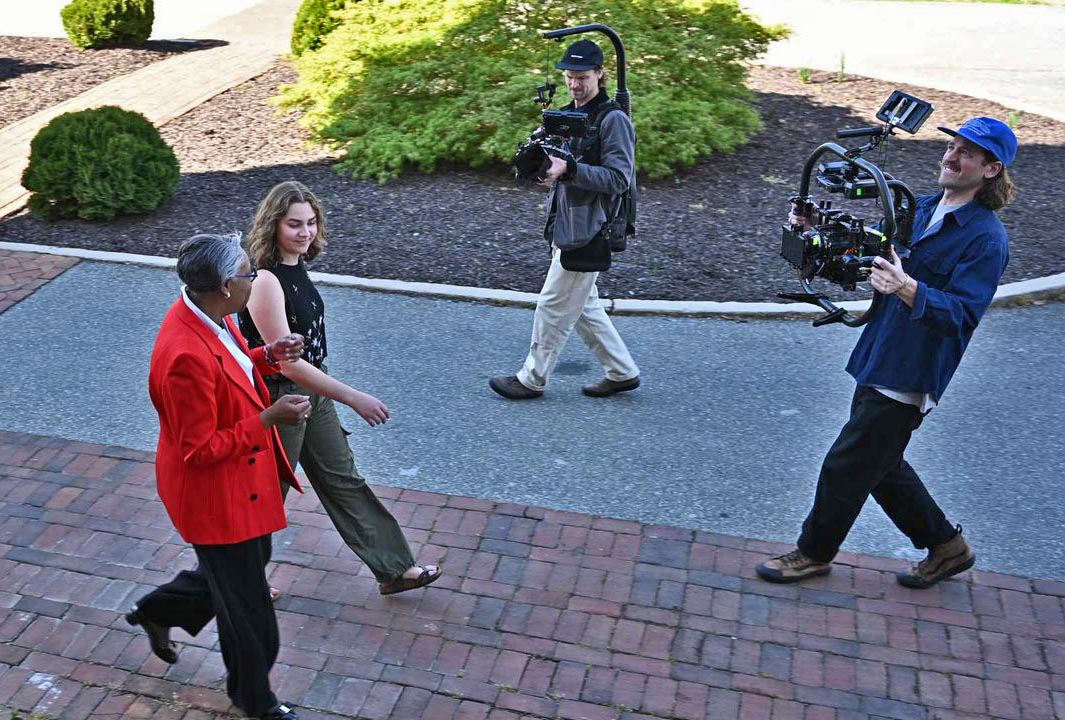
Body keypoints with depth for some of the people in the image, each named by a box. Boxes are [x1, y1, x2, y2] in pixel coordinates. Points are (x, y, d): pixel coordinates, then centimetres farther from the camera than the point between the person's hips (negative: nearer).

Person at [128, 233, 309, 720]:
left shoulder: (208, 316, -6)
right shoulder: (186, 357, -35)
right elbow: (200, 450, -28)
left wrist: (266, 357, -3)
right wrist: (267, 420, -29)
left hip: (243, 477, 9)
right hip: (214, 493, -9)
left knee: (240, 569, 30)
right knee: (245, 603, 12)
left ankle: (156, 612, 53)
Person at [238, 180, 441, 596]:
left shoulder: (295, 265, 1)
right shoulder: (264, 280, -27)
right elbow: (286, 362, -29)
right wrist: (353, 398, -29)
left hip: (312, 391, 9)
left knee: (343, 481, 15)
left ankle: (394, 569, 24)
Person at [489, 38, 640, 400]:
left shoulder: (613, 119, -12)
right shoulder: (566, 115, 15)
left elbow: (618, 178, -19)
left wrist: (569, 169, -28)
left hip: (588, 231, -9)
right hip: (566, 228, 9)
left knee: (554, 305, -1)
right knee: (583, 306, 14)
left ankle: (532, 379, 13)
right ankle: (622, 372, 25)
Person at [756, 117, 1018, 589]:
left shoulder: (987, 239, -15)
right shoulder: (921, 208, 9)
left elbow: (961, 315, -24)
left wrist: (908, 289, -42)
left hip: (910, 375, -9)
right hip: (877, 361, 9)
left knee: (846, 466, 1)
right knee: (881, 465, 19)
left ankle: (815, 552, 22)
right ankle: (946, 546, 36)